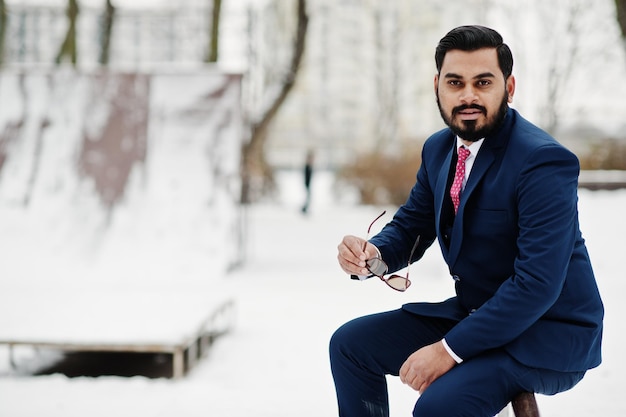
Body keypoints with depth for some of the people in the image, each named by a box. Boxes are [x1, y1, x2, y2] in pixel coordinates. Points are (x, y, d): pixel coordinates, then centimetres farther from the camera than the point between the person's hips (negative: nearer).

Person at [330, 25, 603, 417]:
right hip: (473, 312, 8)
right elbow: (410, 225, 13)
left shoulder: (545, 161, -23)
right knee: (350, 344, 5)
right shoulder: (439, 149, 4)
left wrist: (451, 349, -27)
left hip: (548, 335, -8)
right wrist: (374, 255, -12)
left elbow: (538, 284, -28)